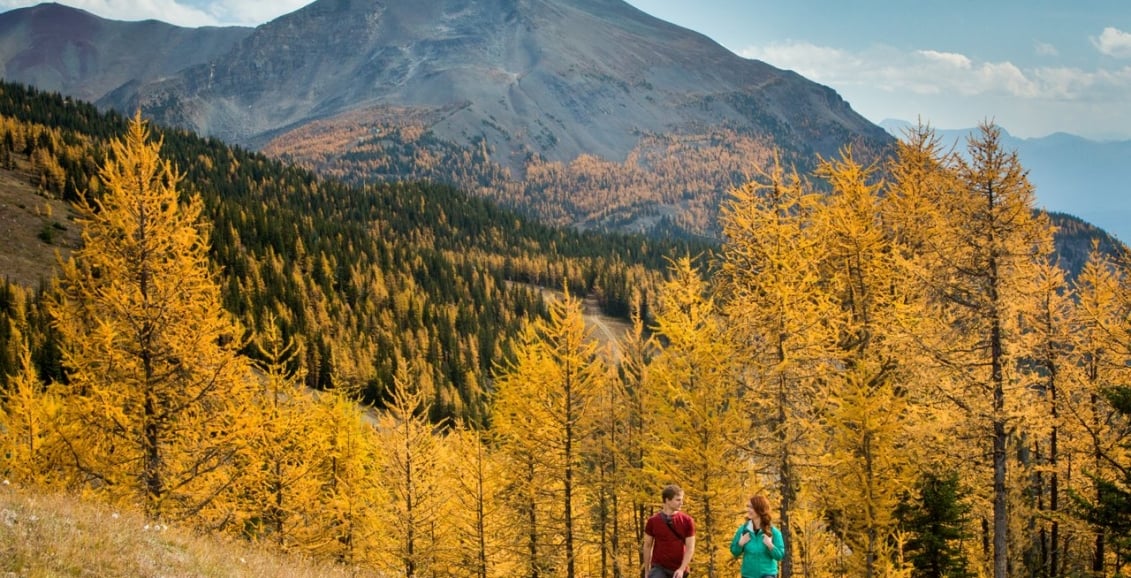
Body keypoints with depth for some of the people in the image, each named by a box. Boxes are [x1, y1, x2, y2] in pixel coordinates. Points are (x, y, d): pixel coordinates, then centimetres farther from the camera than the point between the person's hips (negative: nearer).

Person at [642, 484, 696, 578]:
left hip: (678, 570, 1)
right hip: (659, 568, -1)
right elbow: (647, 546, 7)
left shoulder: (687, 521, -2)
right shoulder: (653, 521, -1)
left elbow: (690, 548, -3)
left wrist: (682, 569, -15)